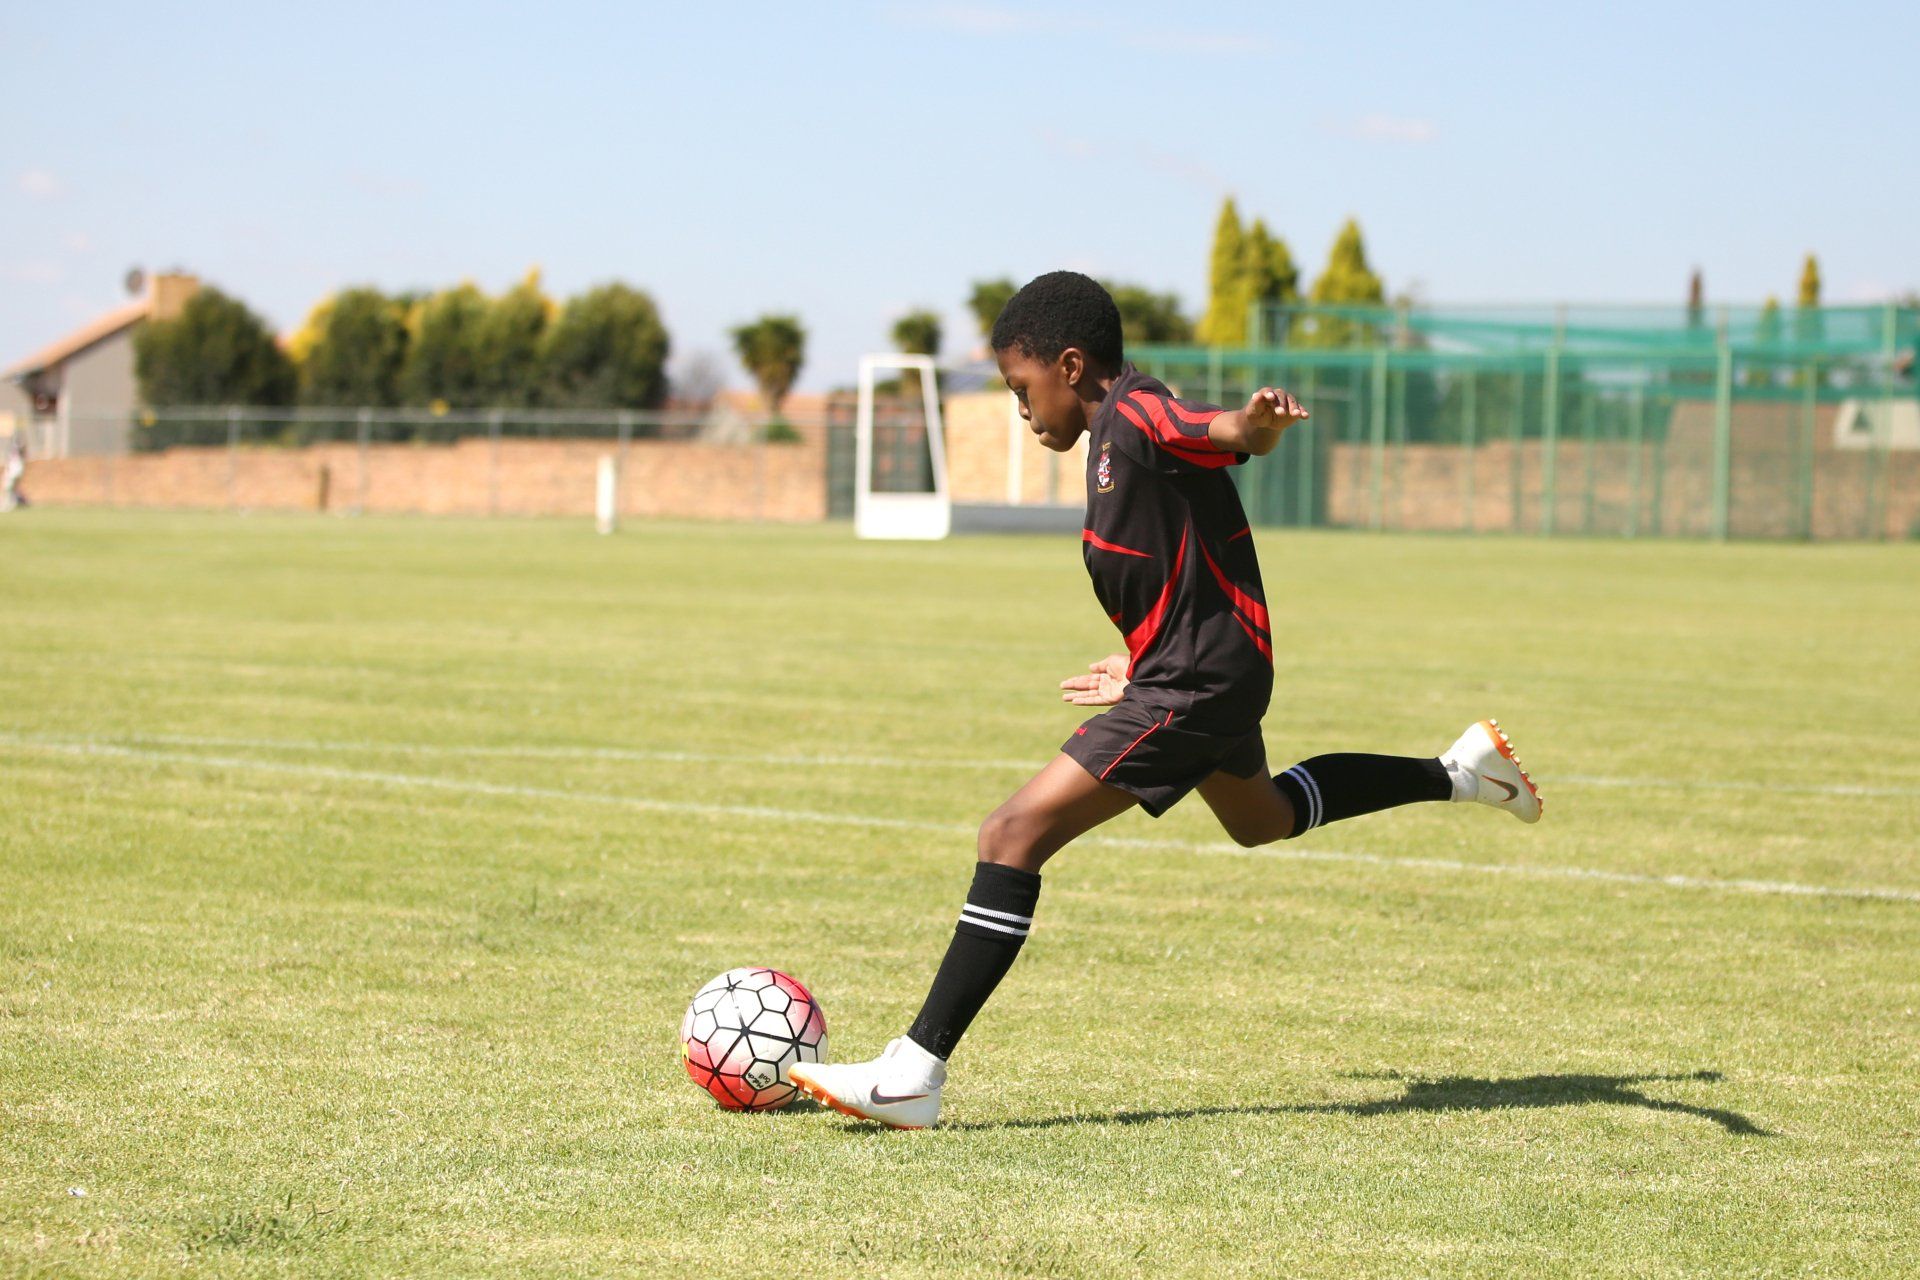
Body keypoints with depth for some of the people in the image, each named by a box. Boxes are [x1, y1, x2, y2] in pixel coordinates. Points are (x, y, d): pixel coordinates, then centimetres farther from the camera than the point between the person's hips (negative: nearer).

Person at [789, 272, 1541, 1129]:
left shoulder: (1135, 416, -17)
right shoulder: (1114, 436, 13)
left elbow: (1237, 434, -36)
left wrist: (1254, 423, -60)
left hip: (1193, 686, -11)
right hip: (1215, 673, 11)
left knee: (1015, 835, -16)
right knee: (1259, 818, 39)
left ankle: (914, 1075, -20)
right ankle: (1460, 772, 45)